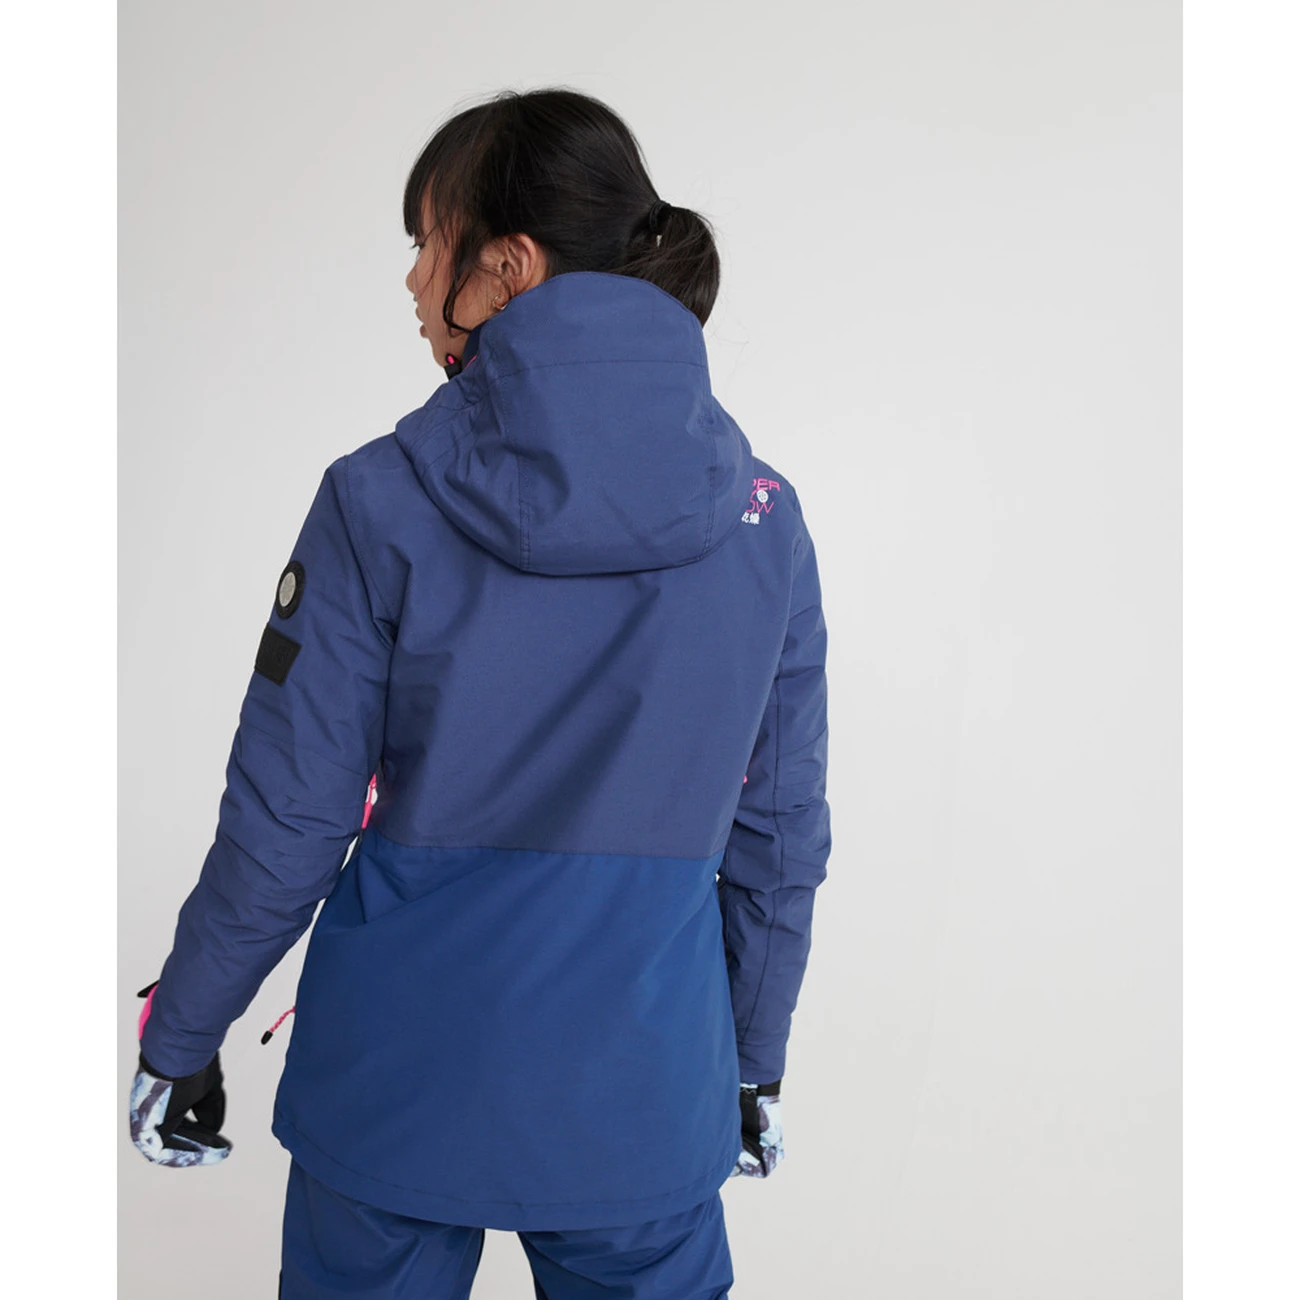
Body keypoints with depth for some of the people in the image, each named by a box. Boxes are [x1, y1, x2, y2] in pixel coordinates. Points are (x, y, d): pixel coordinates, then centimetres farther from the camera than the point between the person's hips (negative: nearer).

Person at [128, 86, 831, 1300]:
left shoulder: (382, 503, -14)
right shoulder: (763, 517, -6)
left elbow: (283, 827, -10)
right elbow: (779, 835, 1)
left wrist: (178, 1039, 6)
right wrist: (756, 1058, 15)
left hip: (401, 1088, -1)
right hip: (645, 1099, 2)